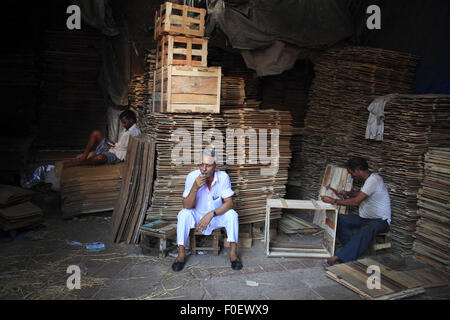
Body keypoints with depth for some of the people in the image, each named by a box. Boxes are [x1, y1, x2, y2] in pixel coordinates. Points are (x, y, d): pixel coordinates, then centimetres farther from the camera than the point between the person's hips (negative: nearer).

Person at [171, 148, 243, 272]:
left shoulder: (223, 177, -18)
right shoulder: (192, 176, -19)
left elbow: (229, 203, -18)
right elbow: (186, 206, -21)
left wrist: (211, 214, -32)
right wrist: (195, 187, -37)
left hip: (218, 216, 0)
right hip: (197, 216, 0)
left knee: (232, 214, -27)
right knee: (183, 214, -28)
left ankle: (233, 252, -16)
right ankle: (181, 253, -17)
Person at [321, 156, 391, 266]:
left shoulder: (373, 180, -22)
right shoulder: (369, 178, 8)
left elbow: (356, 201, -26)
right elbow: (361, 193, 28)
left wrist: (334, 201, -20)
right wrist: (347, 193, 10)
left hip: (381, 221, -9)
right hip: (366, 218, 9)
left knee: (365, 230, -40)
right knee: (340, 219, -8)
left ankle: (340, 257, -46)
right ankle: (352, 249, -12)